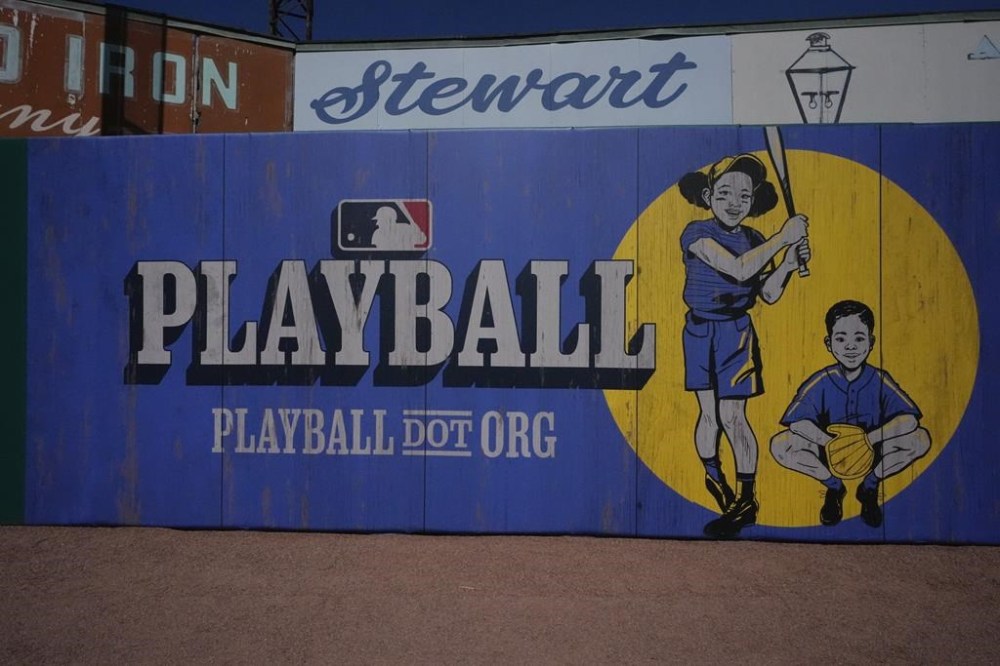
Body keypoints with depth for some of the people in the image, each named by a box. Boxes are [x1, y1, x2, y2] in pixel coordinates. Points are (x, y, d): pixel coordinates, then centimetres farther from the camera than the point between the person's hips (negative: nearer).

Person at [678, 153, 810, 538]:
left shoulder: (754, 242, 4)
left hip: (735, 332, 1)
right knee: (709, 412, 8)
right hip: (699, 330, 0)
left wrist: (788, 264, -13)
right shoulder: (697, 234, -9)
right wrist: (783, 238, -21)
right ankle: (714, 481, 28)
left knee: (732, 416, -4)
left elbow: (768, 294, 2)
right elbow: (737, 268, -23)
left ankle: (746, 500, 6)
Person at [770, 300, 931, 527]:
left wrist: (868, 439, -32)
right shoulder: (821, 382, -14)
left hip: (873, 454, 0)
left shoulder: (880, 380, -11)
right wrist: (832, 443, -34)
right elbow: (797, 424, -23)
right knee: (780, 446, -25)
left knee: (920, 439, -24)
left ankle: (870, 487, 4)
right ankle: (833, 486, 6)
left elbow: (909, 421, -22)